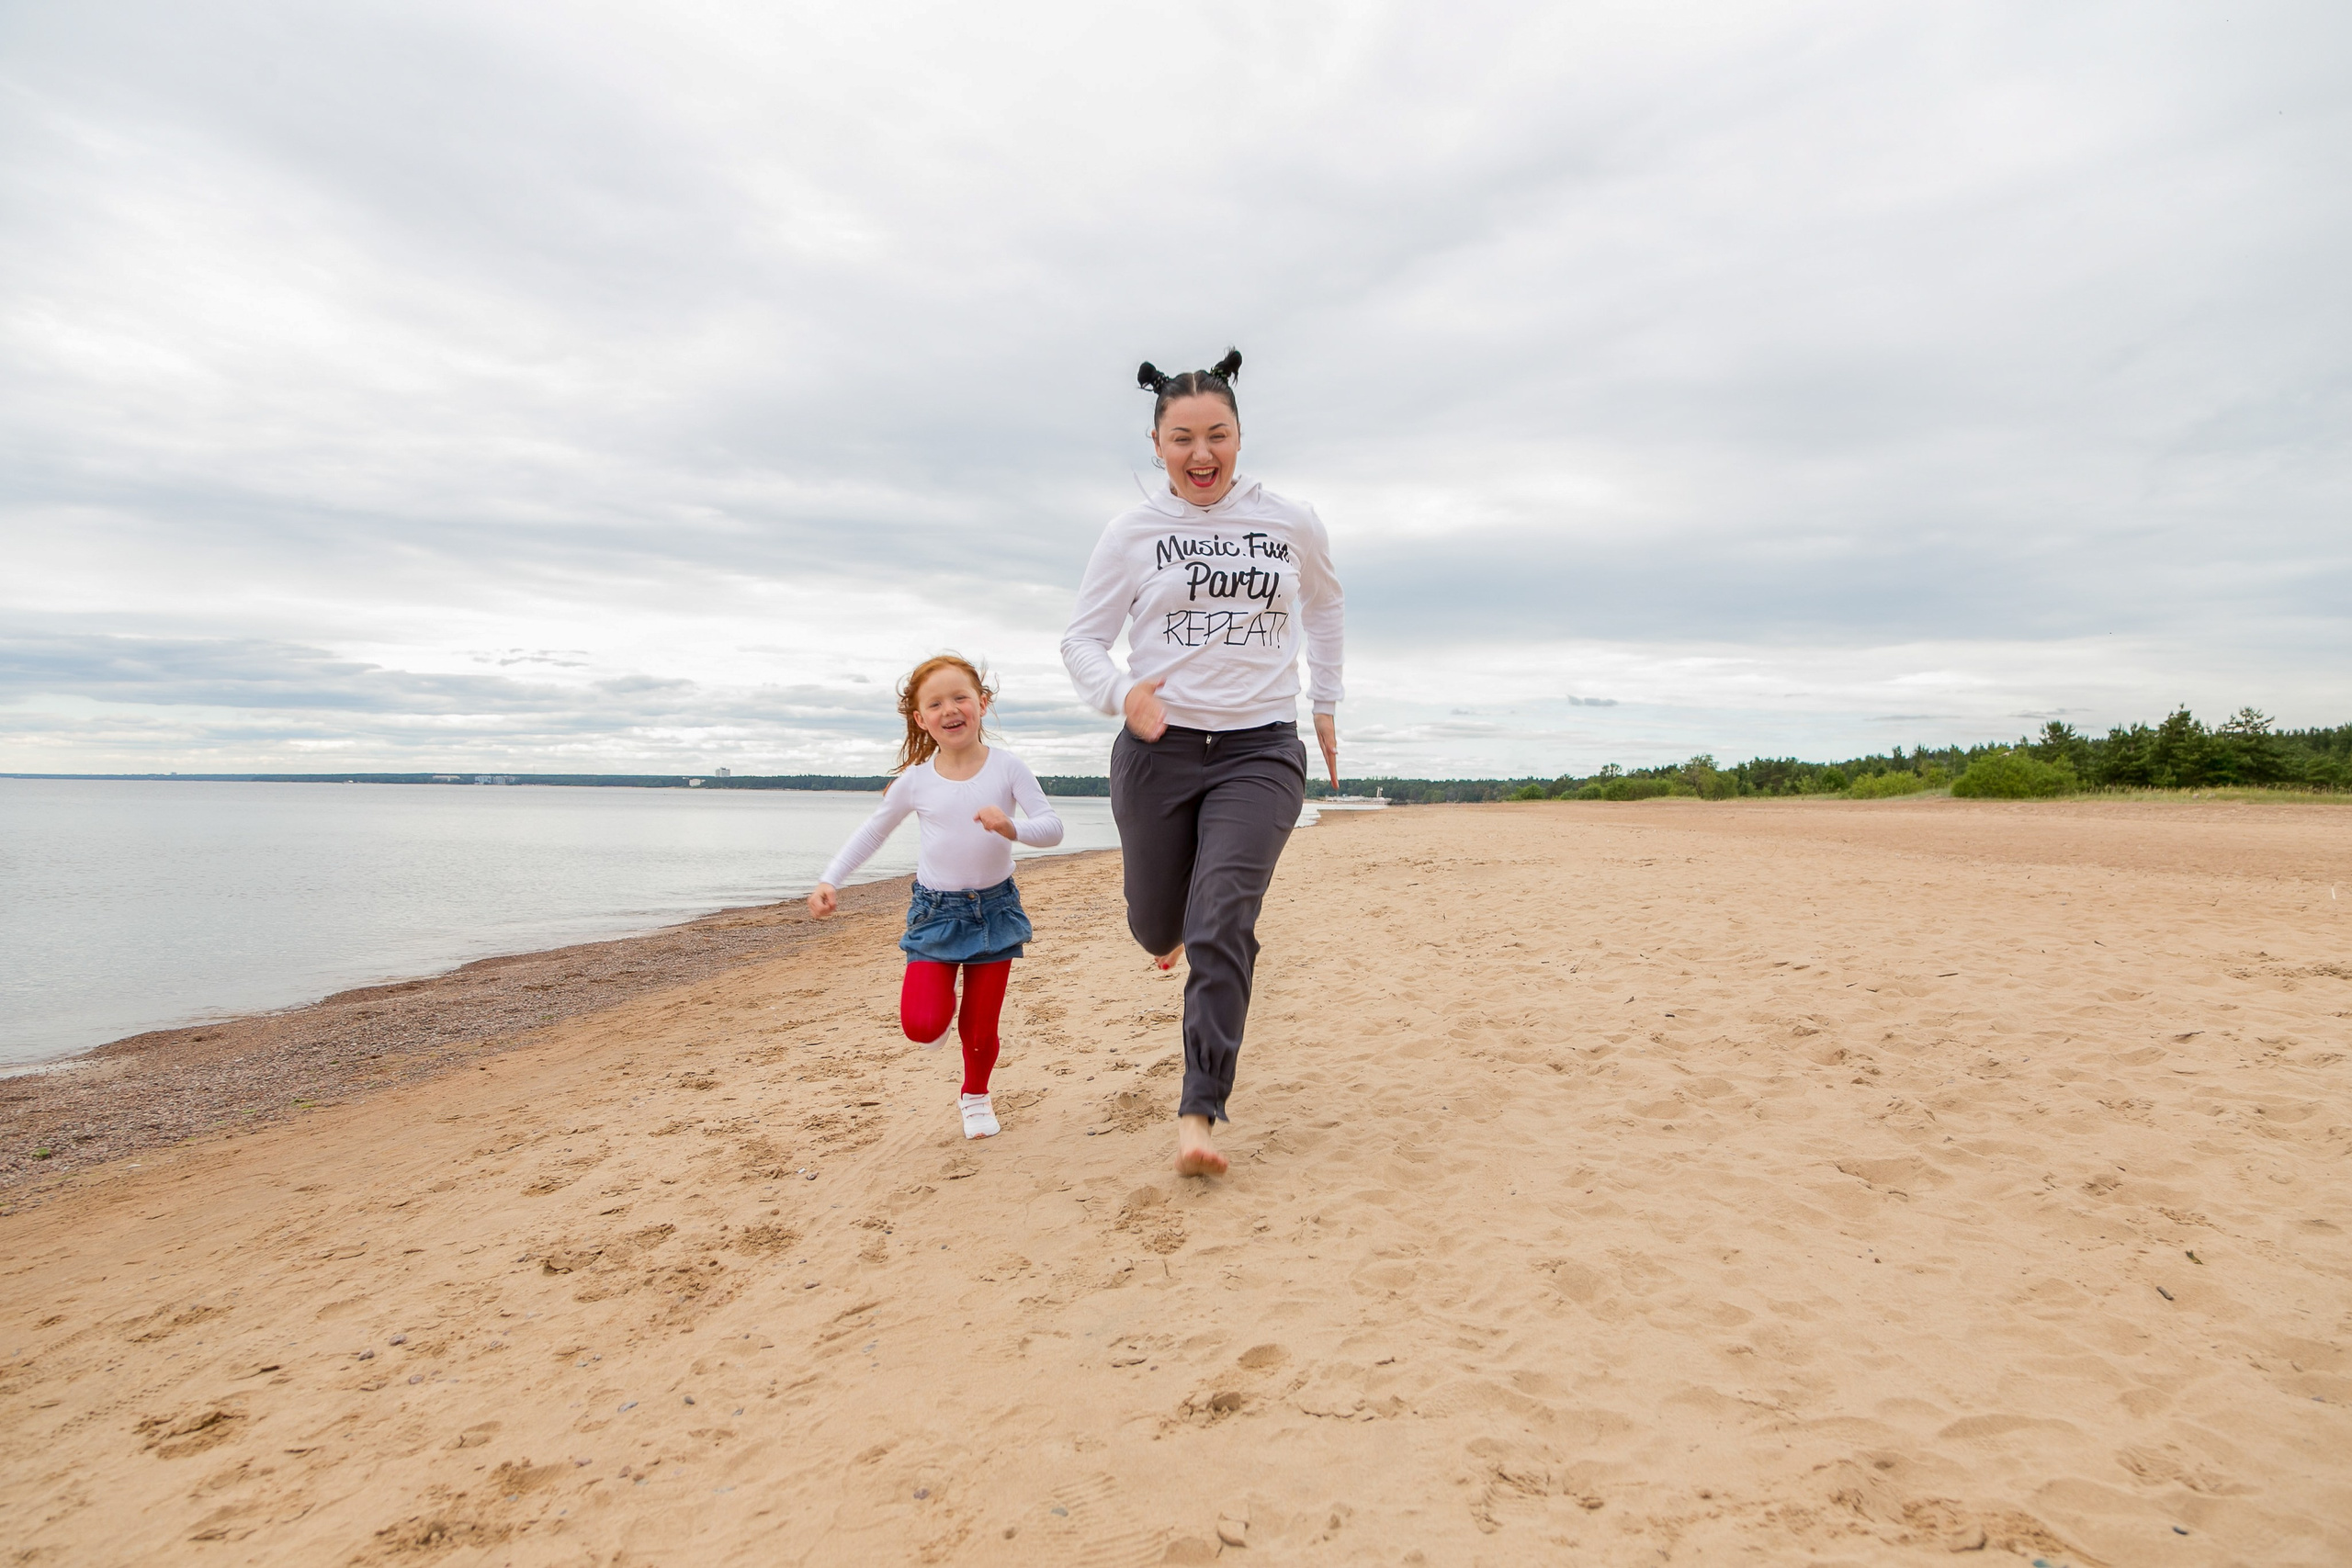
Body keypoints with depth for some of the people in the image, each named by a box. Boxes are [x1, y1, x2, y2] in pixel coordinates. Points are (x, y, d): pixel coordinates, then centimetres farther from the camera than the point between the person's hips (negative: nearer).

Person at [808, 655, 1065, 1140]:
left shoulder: (1007, 767, -7)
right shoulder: (915, 781, -5)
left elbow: (1052, 826, -10)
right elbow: (872, 832, 8)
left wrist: (1011, 828, -31)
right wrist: (830, 881, 1)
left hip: (994, 907, 0)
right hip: (935, 912, 0)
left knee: (980, 1028, 6)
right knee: (922, 1026, -15)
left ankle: (975, 1095, 36)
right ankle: (940, 1004, 21)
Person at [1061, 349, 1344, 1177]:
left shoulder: (1292, 524, 4)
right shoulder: (1133, 532, 0)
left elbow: (1324, 605, 23)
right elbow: (1083, 638, 1)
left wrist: (1326, 704, 25)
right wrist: (1121, 694, -21)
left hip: (1260, 750, -1)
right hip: (1159, 748, 1)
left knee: (1221, 927, -15)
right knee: (1156, 925, 15)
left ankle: (1200, 1113, -6)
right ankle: (1172, 929, 55)